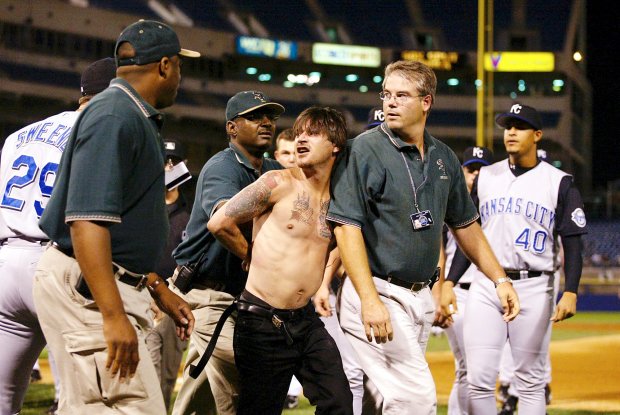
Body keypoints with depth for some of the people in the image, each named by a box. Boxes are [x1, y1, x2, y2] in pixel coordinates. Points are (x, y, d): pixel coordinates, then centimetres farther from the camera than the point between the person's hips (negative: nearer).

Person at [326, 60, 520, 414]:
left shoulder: (444, 158, 11)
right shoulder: (365, 150, -9)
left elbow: (465, 225, 23)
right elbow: (347, 227, -15)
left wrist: (500, 279, 18)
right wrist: (370, 301, -23)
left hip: (421, 296, 6)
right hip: (378, 293, -6)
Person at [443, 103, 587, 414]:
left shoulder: (559, 183, 1)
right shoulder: (486, 178, 12)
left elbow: (572, 243, -1)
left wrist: (570, 292, -14)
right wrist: (449, 282, 7)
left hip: (534, 289, -2)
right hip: (485, 286, 3)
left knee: (531, 382, 1)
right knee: (479, 379, -4)